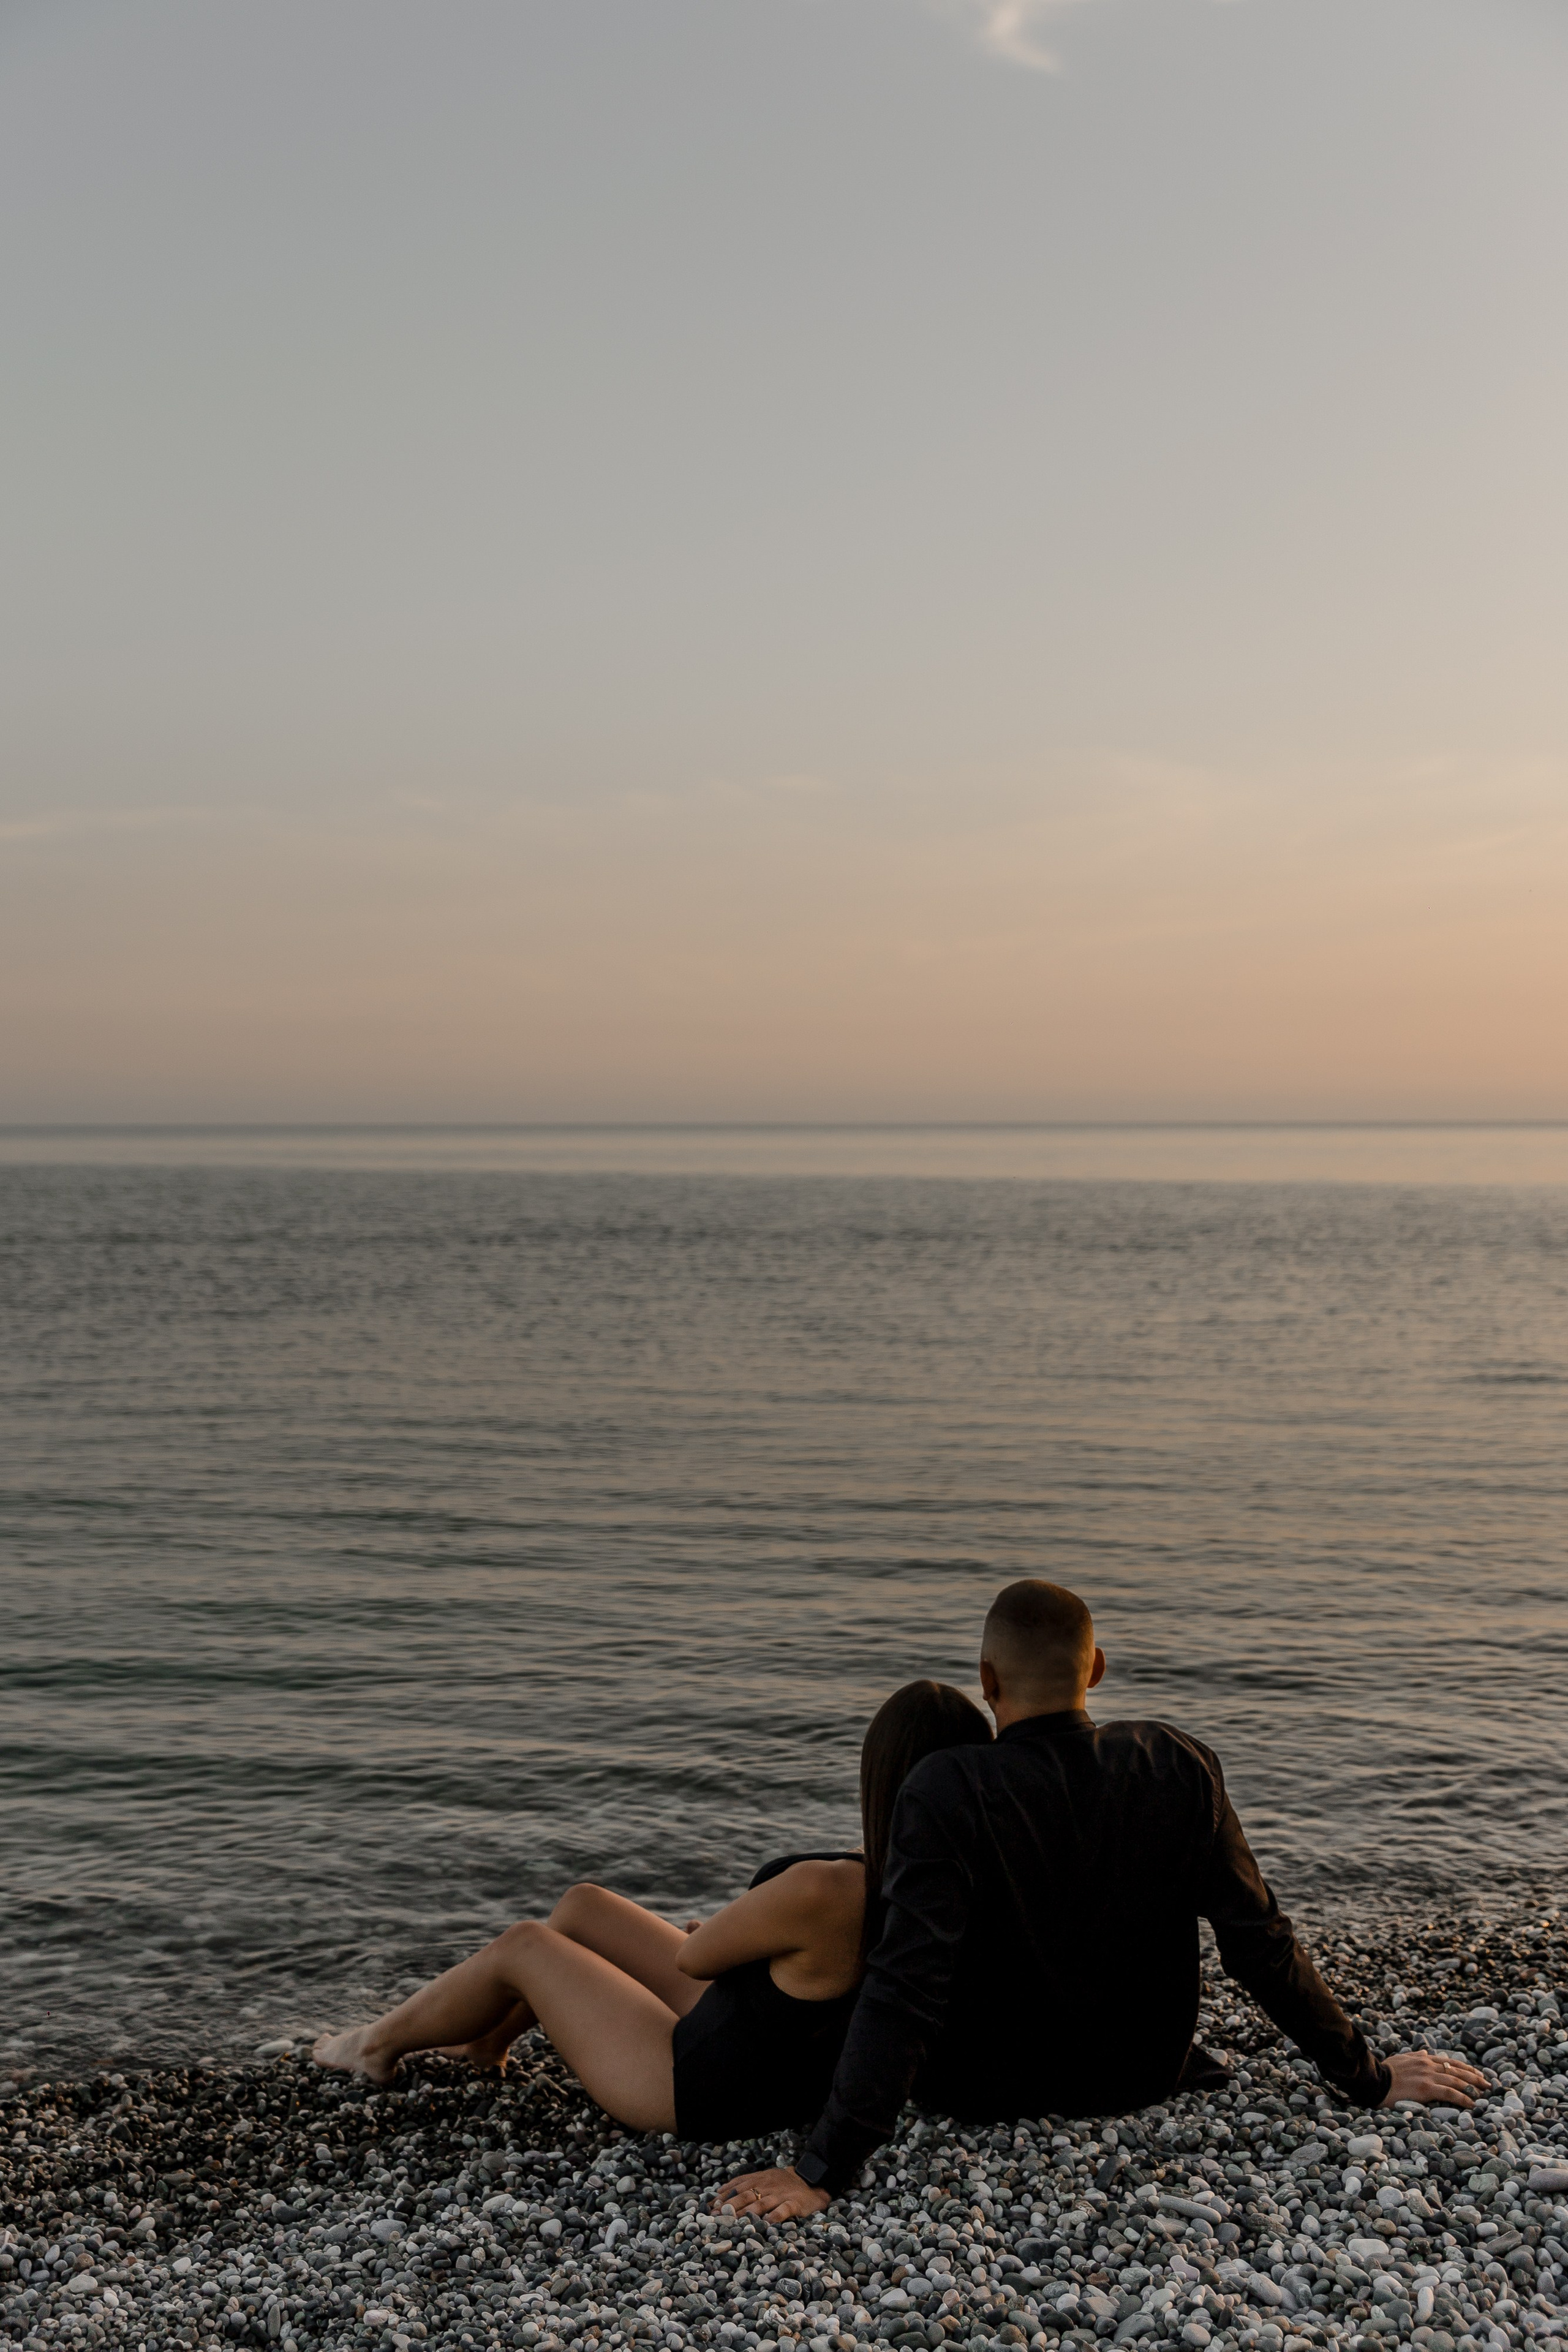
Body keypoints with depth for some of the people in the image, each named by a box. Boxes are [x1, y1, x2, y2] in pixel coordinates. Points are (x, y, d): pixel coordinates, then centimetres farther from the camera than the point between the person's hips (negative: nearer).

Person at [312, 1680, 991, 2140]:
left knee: (523, 1945, 13)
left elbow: (694, 1956, -18)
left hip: (692, 2092, -7)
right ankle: (486, 2038, 48)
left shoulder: (820, 1893, -39)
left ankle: (378, 2045, 40)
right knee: (581, 1907, 20)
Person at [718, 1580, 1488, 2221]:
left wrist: (823, 2170, -29)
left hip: (980, 2092, -3)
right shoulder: (1180, 1768, -17)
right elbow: (1259, 1942, -13)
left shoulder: (947, 1791, -29)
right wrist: (1368, 2078, 0)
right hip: (1141, 2078, 3)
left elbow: (907, 1984, -33)